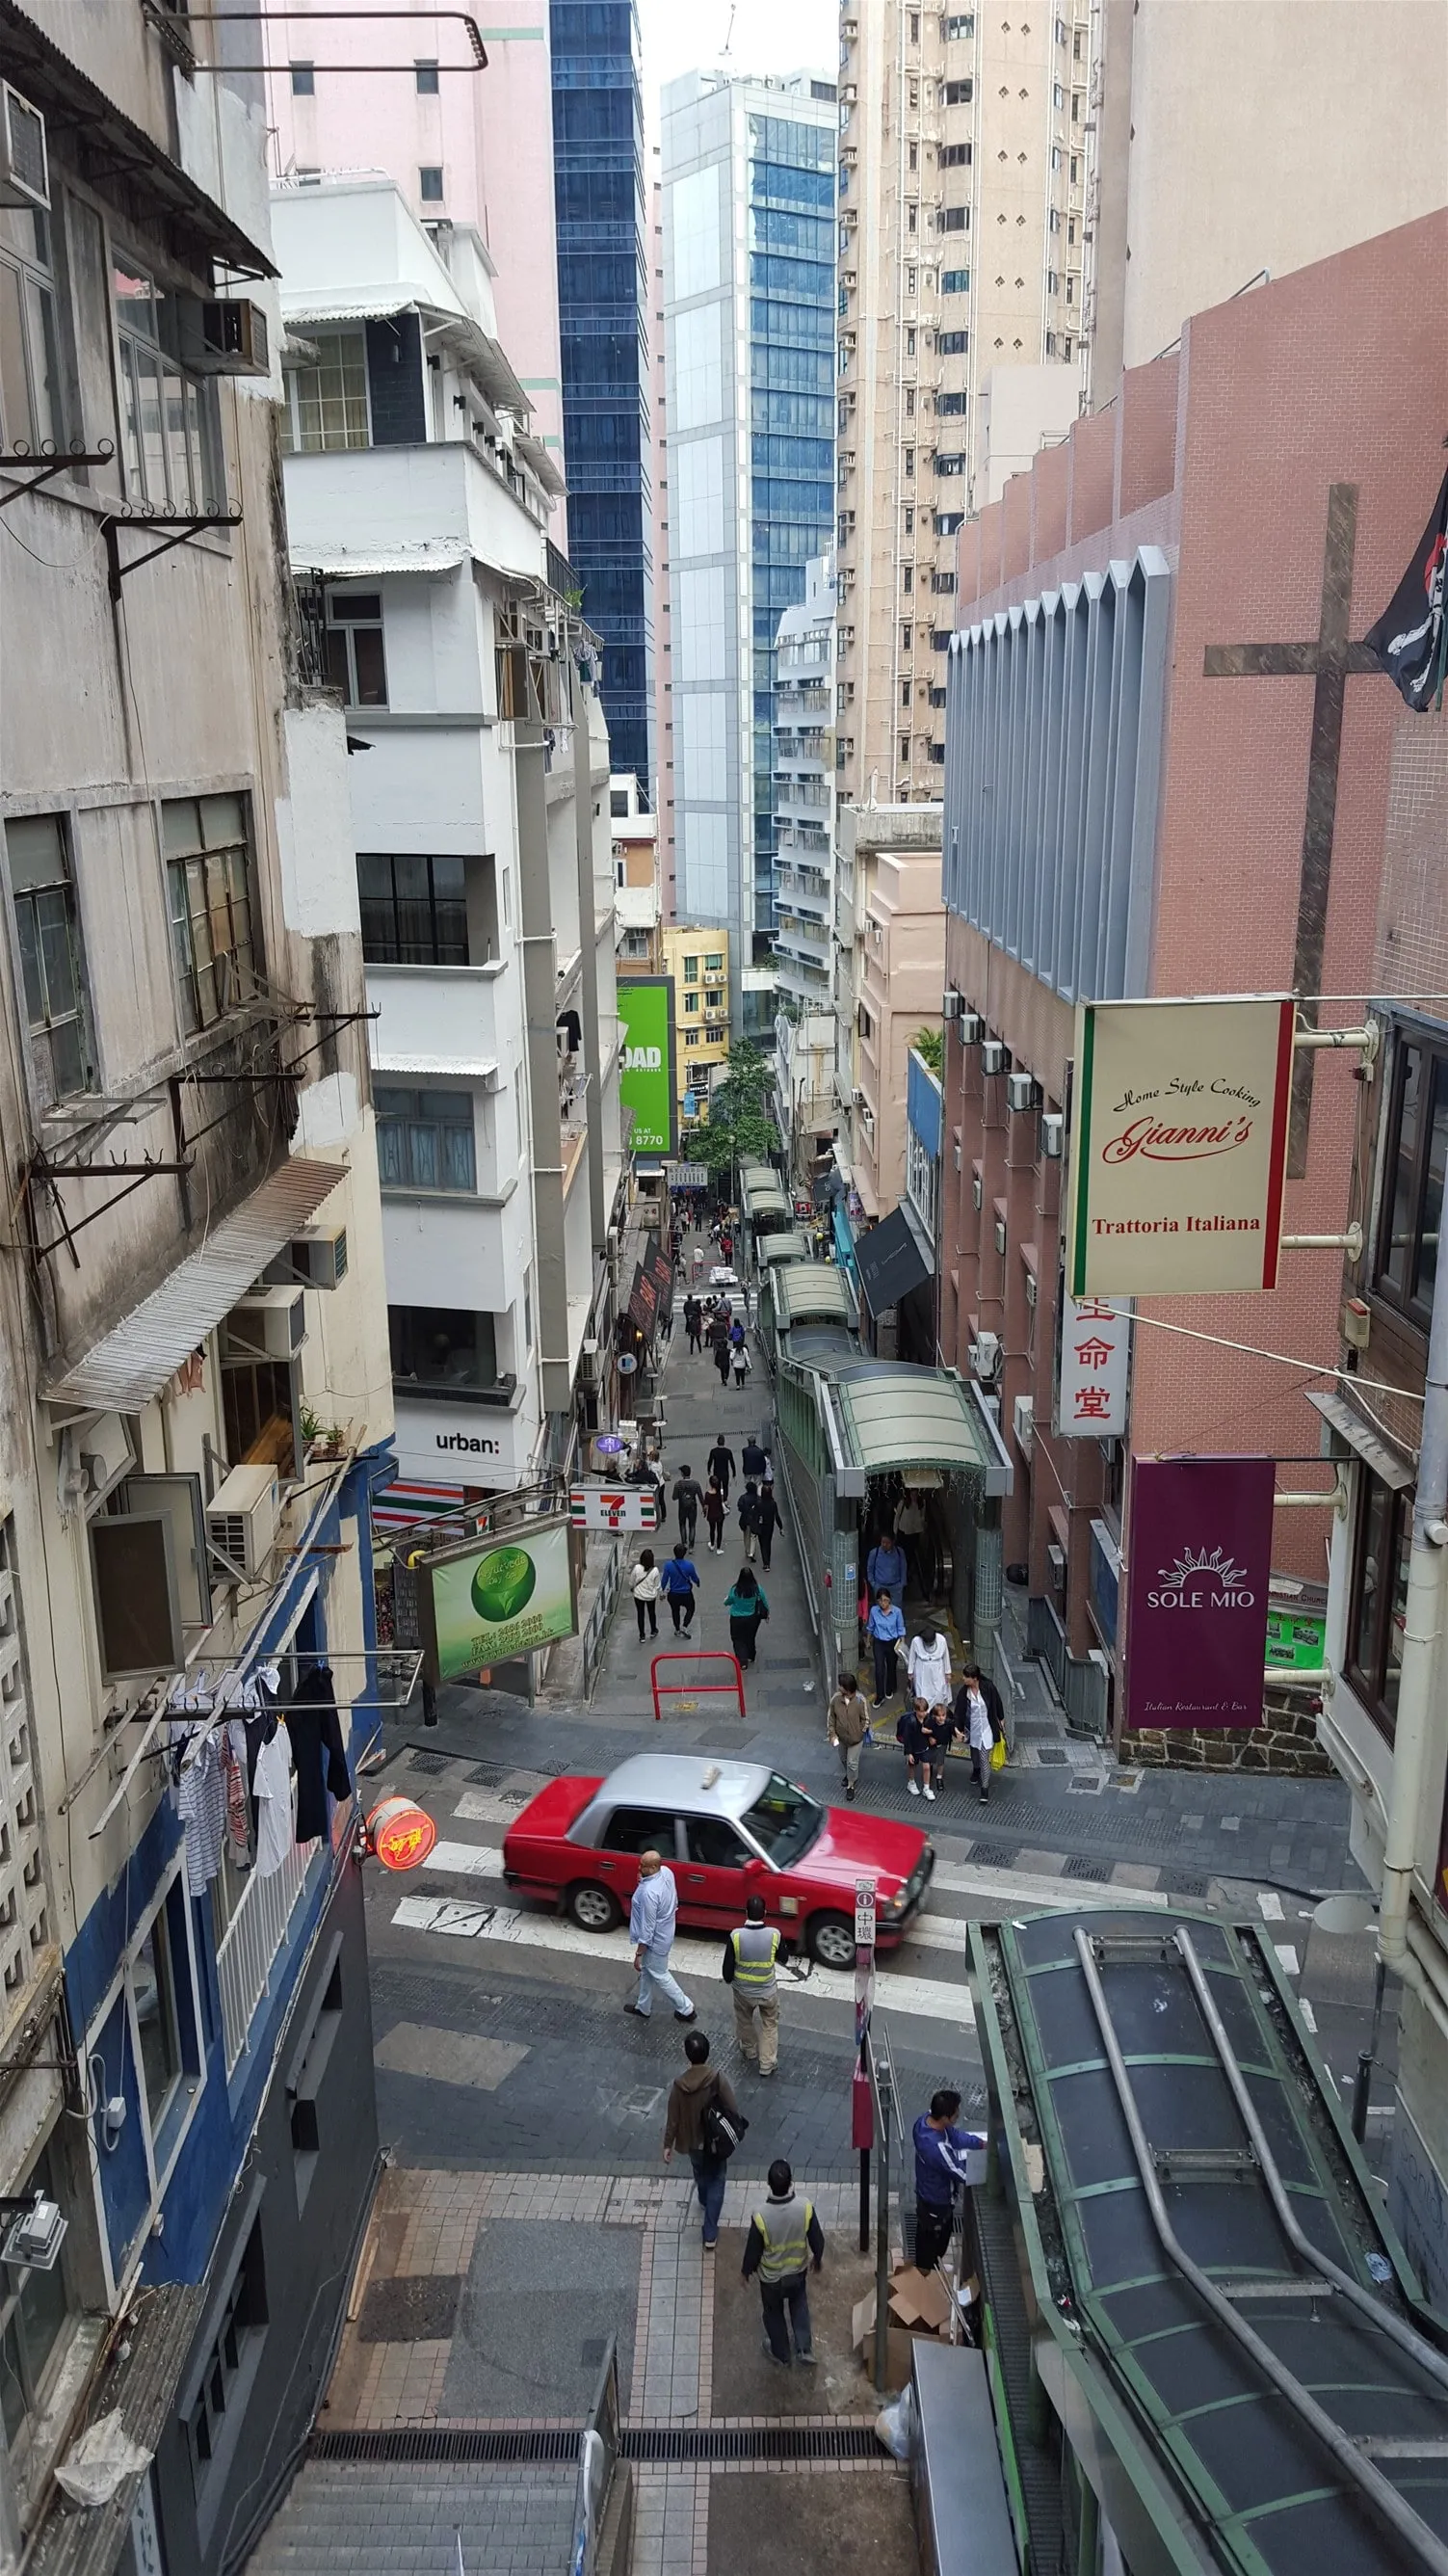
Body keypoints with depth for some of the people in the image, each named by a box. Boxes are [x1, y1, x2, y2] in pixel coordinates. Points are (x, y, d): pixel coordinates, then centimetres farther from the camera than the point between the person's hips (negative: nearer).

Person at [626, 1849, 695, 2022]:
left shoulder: (649, 1893, -38)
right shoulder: (666, 1872, -12)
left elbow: (647, 1928, -29)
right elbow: (673, 1900, 10)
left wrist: (638, 1954, -19)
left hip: (655, 1940, -9)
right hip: (664, 1932, 9)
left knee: (659, 1976, 14)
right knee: (647, 1971, 26)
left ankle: (686, 2009, 30)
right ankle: (643, 2007, 45)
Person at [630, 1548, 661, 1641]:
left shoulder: (637, 1568, -23)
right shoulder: (655, 1570, -22)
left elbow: (631, 1582, -9)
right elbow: (657, 1585, -9)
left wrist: (631, 1588, 14)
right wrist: (656, 1594, 11)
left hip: (638, 1596, 0)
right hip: (651, 1596, 0)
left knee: (640, 1614, 16)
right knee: (652, 1613, 25)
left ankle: (642, 1636, 24)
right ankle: (653, 1631, 43)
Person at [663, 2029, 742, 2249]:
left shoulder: (679, 2084, -24)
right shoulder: (718, 2079, -27)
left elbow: (673, 2119, -13)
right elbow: (733, 2110, -16)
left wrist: (668, 2145, 3)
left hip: (693, 2140, 2)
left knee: (701, 2174, 31)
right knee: (716, 2181, 19)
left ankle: (705, 2202, 60)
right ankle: (710, 2234, 18)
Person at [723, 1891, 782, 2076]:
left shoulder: (736, 1936, -25)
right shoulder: (774, 1935, -23)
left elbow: (728, 1967, -14)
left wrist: (728, 1980, 8)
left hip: (743, 1991, 0)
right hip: (768, 1991, 0)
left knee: (744, 2021, 29)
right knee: (769, 2024, 24)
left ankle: (750, 2053, 48)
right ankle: (767, 2064, 29)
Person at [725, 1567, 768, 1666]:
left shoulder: (735, 1590, -22)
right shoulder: (757, 1589, -17)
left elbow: (727, 1602, -5)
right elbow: (764, 1602, -3)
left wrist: (726, 1598, 19)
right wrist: (767, 1613, 16)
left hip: (737, 1619, -3)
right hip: (752, 1618, 3)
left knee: (738, 1639, 12)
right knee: (750, 1638, 25)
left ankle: (742, 1659, -3)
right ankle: (750, 1657, 42)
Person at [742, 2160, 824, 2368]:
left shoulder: (761, 2216, -34)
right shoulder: (805, 2208, -29)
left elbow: (753, 2249, -17)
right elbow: (817, 2239, -12)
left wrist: (747, 2269, 4)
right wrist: (817, 2259, 10)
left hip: (770, 2277, -1)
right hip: (798, 2272, 1)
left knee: (774, 2314, 27)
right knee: (799, 2306, 33)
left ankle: (781, 2355, 47)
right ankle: (804, 2349, 29)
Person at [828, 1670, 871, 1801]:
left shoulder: (860, 1700, -26)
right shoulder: (836, 1698, -18)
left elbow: (865, 1719, -13)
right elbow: (831, 1717, -6)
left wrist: (859, 1733, -9)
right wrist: (832, 1734, -8)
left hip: (855, 1738, -3)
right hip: (840, 1737, 3)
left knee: (852, 1762, 8)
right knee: (843, 1759, 25)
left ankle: (851, 1786, 29)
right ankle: (845, 1776, 54)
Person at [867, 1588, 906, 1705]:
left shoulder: (896, 1611, -19)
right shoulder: (874, 1611, -15)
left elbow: (901, 1629, -6)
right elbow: (871, 1627, 2)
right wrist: (869, 1640, 14)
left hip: (892, 1643, 0)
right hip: (879, 1643, 0)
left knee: (891, 1667, 18)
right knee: (879, 1669, -6)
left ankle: (890, 1690, 42)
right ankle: (880, 1696, 5)